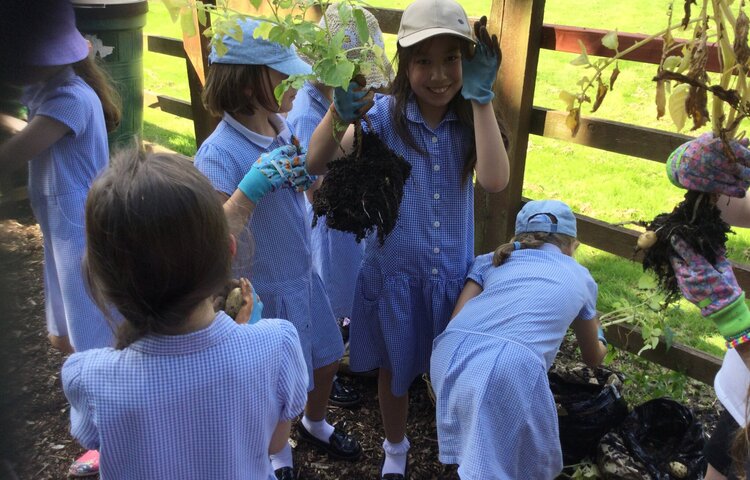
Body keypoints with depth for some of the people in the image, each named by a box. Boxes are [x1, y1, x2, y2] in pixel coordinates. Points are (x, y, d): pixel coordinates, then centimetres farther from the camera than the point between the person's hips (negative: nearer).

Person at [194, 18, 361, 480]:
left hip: (304, 273, 7)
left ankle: (315, 424, 57)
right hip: (263, 288, -7)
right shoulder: (220, 152, -27)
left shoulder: (282, 127, -6)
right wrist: (252, 187, -43)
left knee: (326, 358, 25)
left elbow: (312, 187, 9)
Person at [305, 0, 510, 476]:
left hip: (453, 274, 1)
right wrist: (340, 112, -44)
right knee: (395, 370, 19)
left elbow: (495, 181, -26)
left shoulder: (470, 119, -7)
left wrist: (481, 97, -26)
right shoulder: (385, 114, -13)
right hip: (394, 272, -1)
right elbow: (316, 164, -25)